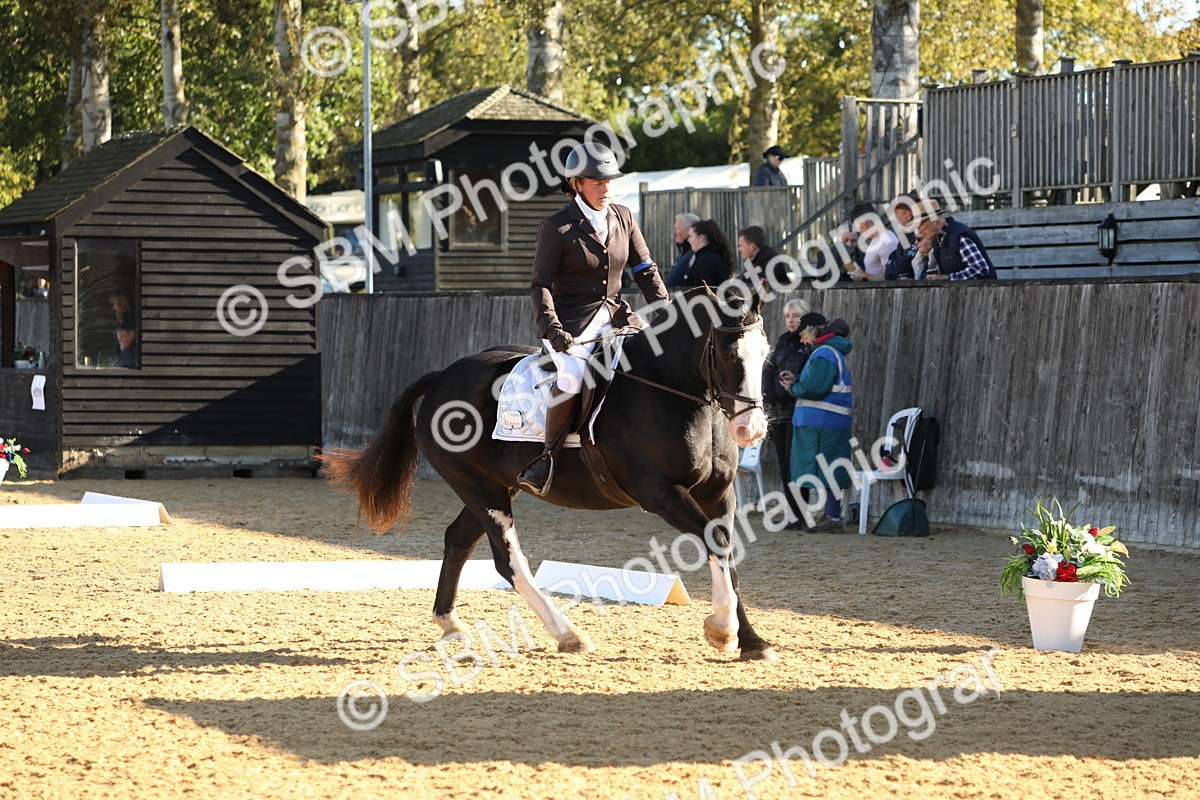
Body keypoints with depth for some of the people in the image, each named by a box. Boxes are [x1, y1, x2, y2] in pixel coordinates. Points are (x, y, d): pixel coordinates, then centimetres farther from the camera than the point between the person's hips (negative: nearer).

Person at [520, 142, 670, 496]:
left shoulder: (622, 217, 10)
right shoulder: (557, 227, -6)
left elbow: (644, 269, 13)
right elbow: (540, 284, -8)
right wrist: (551, 328, -22)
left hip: (615, 314, 5)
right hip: (573, 321, -5)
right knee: (572, 376, -33)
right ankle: (548, 457, -19)